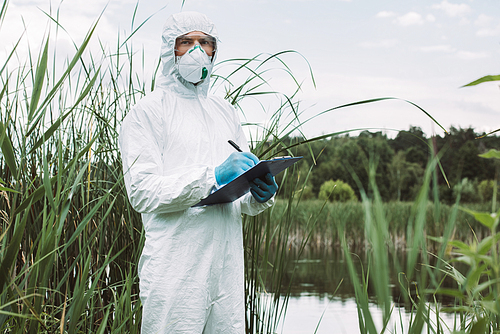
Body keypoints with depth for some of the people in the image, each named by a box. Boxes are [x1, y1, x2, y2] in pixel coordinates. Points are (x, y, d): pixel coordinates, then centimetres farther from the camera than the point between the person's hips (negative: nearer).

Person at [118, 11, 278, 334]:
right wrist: (212, 177, -20)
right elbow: (142, 191, -13)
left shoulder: (225, 112, 19)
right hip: (175, 270, -5)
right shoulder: (148, 111, 0)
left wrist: (260, 197, -3)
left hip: (227, 268, 6)